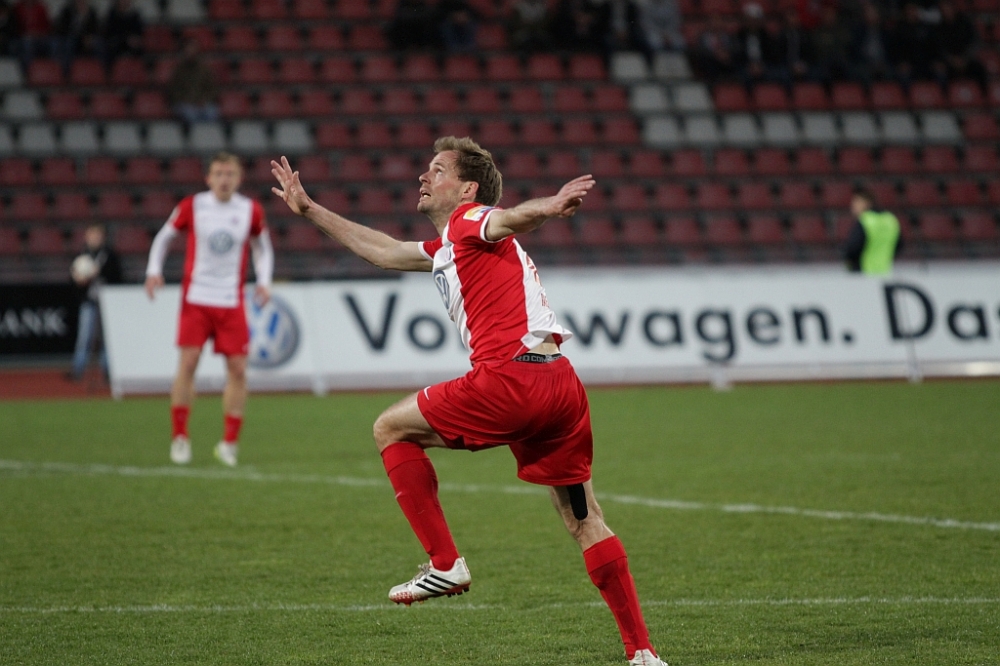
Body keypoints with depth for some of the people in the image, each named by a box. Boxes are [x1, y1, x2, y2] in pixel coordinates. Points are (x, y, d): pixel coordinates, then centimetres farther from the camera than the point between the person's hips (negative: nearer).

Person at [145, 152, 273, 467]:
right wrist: (154, 270, -4)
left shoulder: (251, 211, 1)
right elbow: (164, 236, 10)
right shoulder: (192, 206, -3)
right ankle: (180, 437, 3)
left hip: (232, 302, 2)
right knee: (188, 362, -9)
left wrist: (263, 281, 0)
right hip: (196, 298, -2)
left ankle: (229, 443, 7)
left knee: (237, 368, -4)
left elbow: (262, 248, 15)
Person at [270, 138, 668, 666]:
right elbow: (382, 250, 44)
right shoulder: (446, 249, 30)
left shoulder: (470, 222, 5)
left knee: (391, 429, 8)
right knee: (585, 521, 10)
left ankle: (445, 564, 3)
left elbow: (511, 218, -19)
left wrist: (552, 206, -42)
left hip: (509, 379, -9)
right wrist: (308, 209, 49)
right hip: (560, 384, 9)